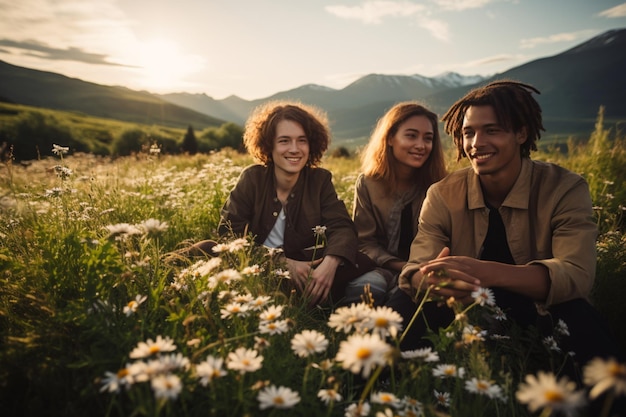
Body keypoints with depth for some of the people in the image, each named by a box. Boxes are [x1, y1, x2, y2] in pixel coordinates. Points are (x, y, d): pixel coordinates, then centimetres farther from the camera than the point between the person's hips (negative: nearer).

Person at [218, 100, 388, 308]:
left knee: (375, 283, -22)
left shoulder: (320, 180, 2)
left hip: (306, 274, 0)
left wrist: (330, 263, -34)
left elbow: (342, 227, -10)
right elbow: (229, 233, -10)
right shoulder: (252, 178, -2)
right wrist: (284, 263, -23)